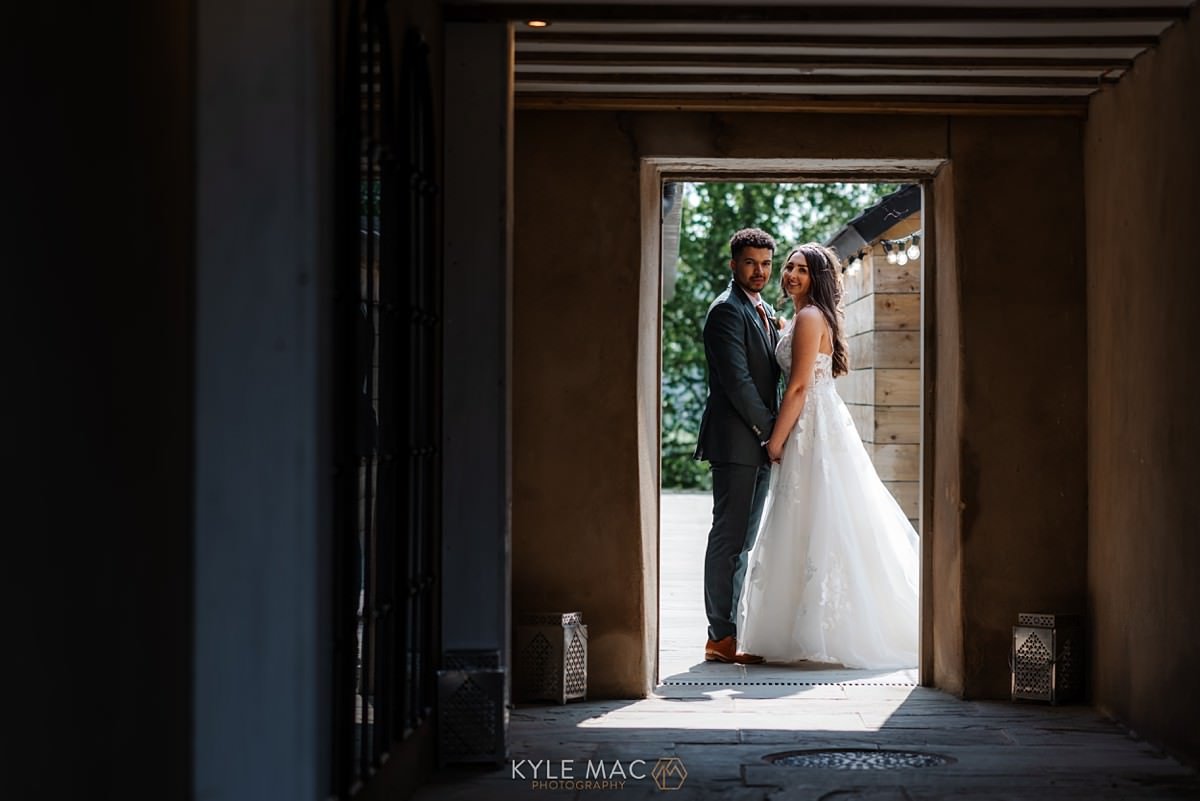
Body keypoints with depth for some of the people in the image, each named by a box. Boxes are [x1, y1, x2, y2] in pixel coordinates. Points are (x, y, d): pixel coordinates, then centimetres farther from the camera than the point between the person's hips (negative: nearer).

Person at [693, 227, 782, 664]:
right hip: (735, 441, -9)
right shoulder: (727, 310, -10)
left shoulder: (765, 312, 20)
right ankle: (720, 637, -5)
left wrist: (773, 434, 8)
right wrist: (769, 431, -13)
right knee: (728, 538, -7)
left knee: (740, 542, 10)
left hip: (759, 444, 9)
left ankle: (730, 632, 15)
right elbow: (737, 381, -17)